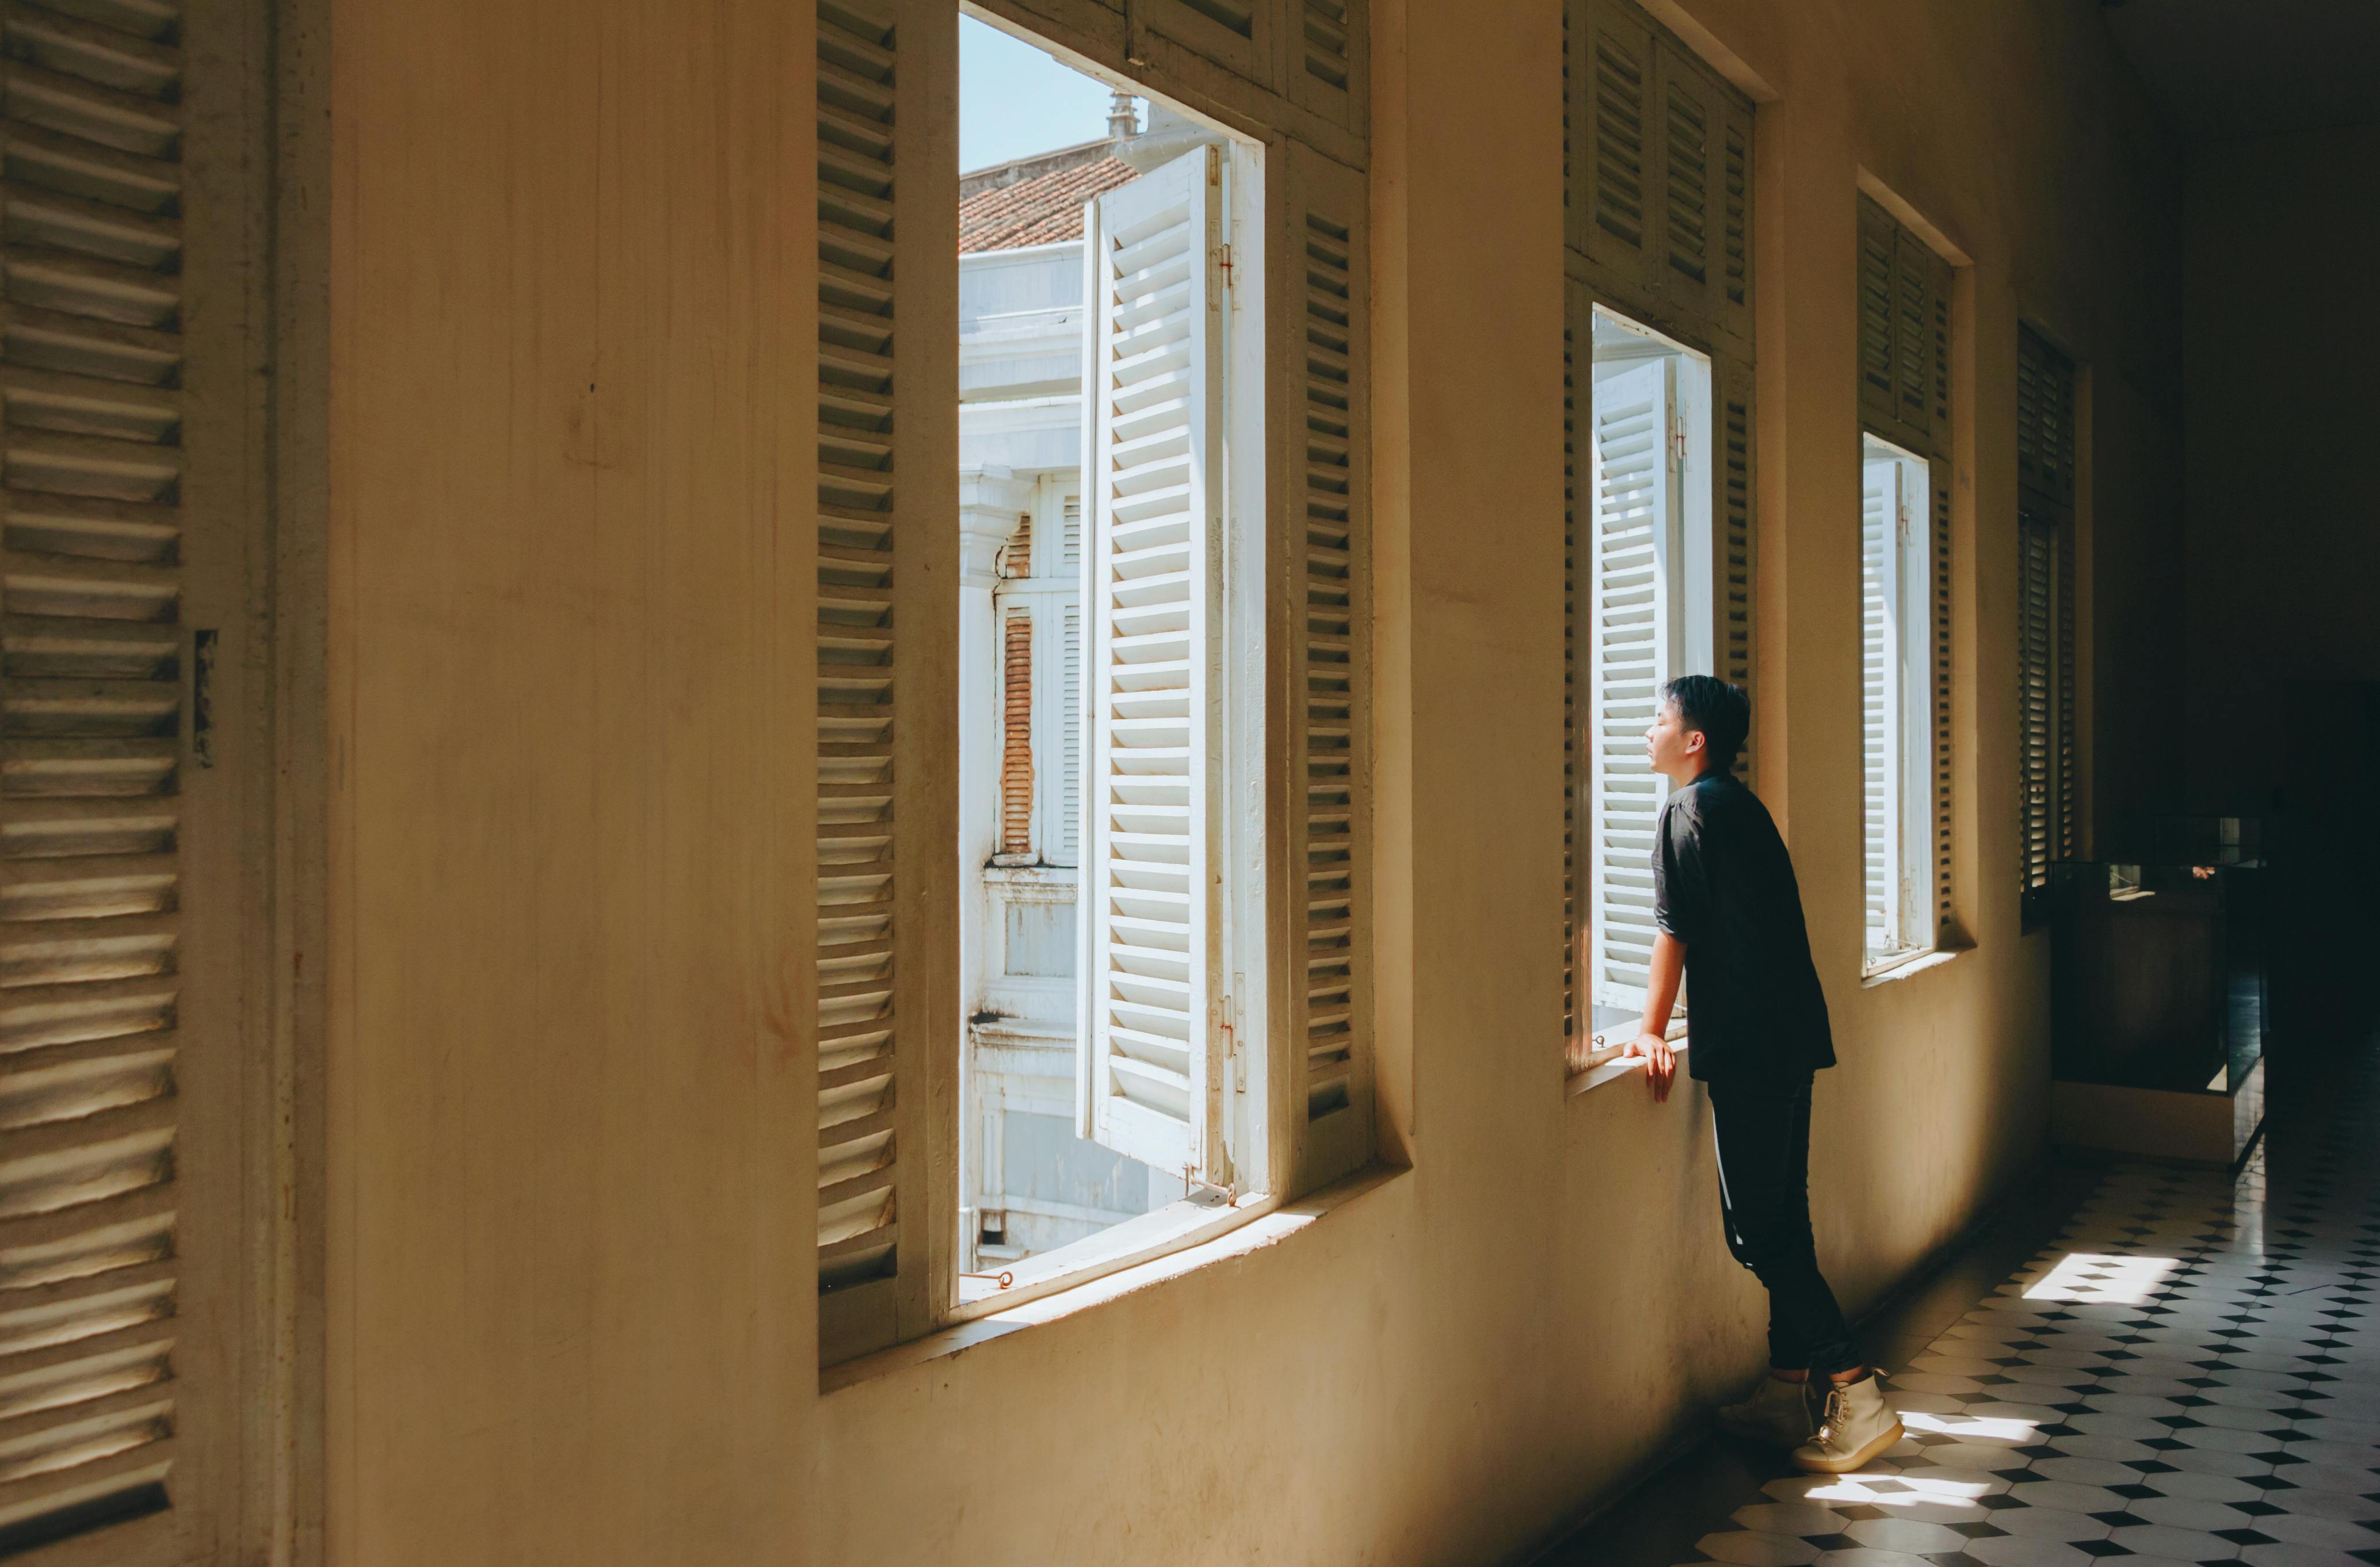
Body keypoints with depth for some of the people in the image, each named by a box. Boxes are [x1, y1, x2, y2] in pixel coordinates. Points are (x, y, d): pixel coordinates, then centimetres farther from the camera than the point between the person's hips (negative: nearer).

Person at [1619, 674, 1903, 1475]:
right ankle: (1788, 1392, 20)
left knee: (1757, 1229, -6)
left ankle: (1853, 1393, -6)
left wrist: (1651, 1029, -1)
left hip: (1749, 1047, -9)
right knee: (1783, 1218, 13)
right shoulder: (1742, 805, 17)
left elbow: (1674, 930, -10)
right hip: (1791, 1033, 10)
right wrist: (1694, 1020, 29)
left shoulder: (1689, 811, -10)